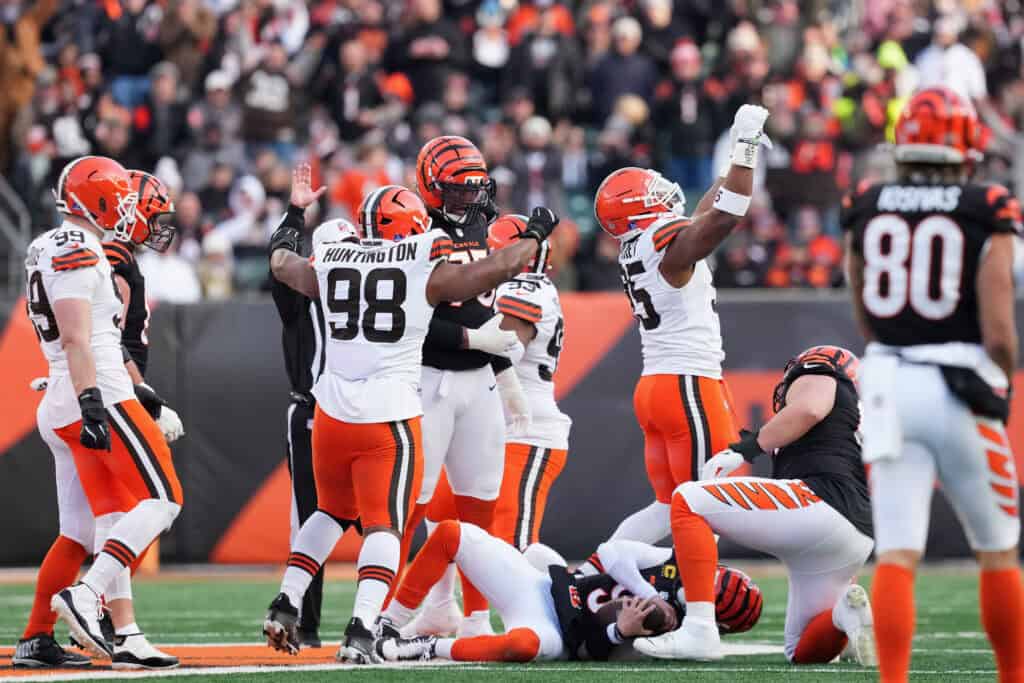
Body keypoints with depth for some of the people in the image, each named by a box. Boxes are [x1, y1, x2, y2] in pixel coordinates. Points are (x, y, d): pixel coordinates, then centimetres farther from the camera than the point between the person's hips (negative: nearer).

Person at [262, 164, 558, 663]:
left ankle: (285, 607, 18)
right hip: (389, 416, -4)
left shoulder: (330, 262, 9)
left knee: (332, 510, 24)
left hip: (332, 412, 4)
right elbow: (500, 268, -1)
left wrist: (294, 212, 47)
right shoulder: (427, 271, -2)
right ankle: (361, 631, -19)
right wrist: (535, 235, 18)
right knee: (384, 524, -3)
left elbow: (280, 260, 30)